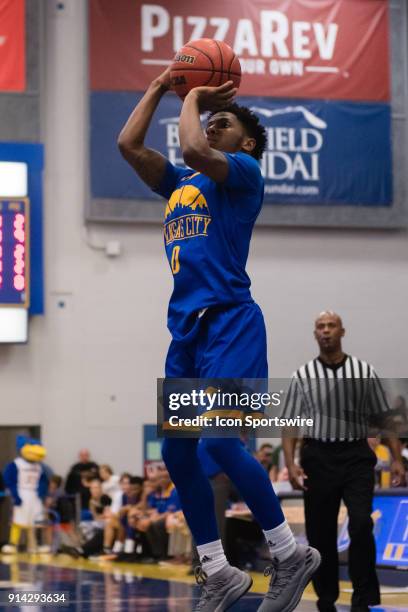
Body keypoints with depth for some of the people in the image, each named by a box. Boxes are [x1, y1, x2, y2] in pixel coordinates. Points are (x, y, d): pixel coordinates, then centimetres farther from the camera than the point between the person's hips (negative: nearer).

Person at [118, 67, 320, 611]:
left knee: (218, 442, -18)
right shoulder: (179, 182, 22)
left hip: (228, 322, -8)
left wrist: (193, 97, -1)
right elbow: (129, 144, 18)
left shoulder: (245, 173, 1)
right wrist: (161, 87, 19)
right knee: (176, 453, 4)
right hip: (186, 326, 8)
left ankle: (291, 556, -6)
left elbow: (193, 149, -17)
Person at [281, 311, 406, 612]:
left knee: (361, 524, -18)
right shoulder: (303, 376, 5)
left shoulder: (364, 371, 5)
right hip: (318, 459, 1)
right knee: (320, 532, 5)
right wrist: (291, 463, -9)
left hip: (356, 457, -1)